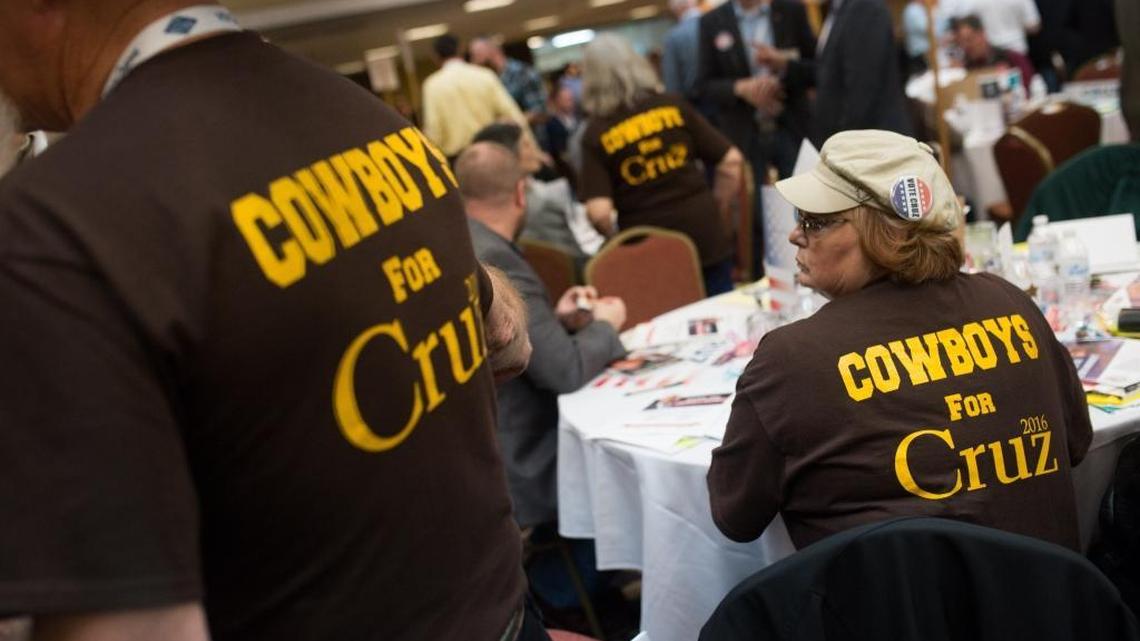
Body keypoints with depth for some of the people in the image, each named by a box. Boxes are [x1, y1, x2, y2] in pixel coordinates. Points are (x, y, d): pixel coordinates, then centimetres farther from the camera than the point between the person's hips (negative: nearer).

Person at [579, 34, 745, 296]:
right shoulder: (673, 105, -1)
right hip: (704, 235, 1)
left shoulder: (595, 134, -6)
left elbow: (599, 211, -16)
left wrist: (613, 237, 5)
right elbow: (731, 161, -1)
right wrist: (717, 210, 14)